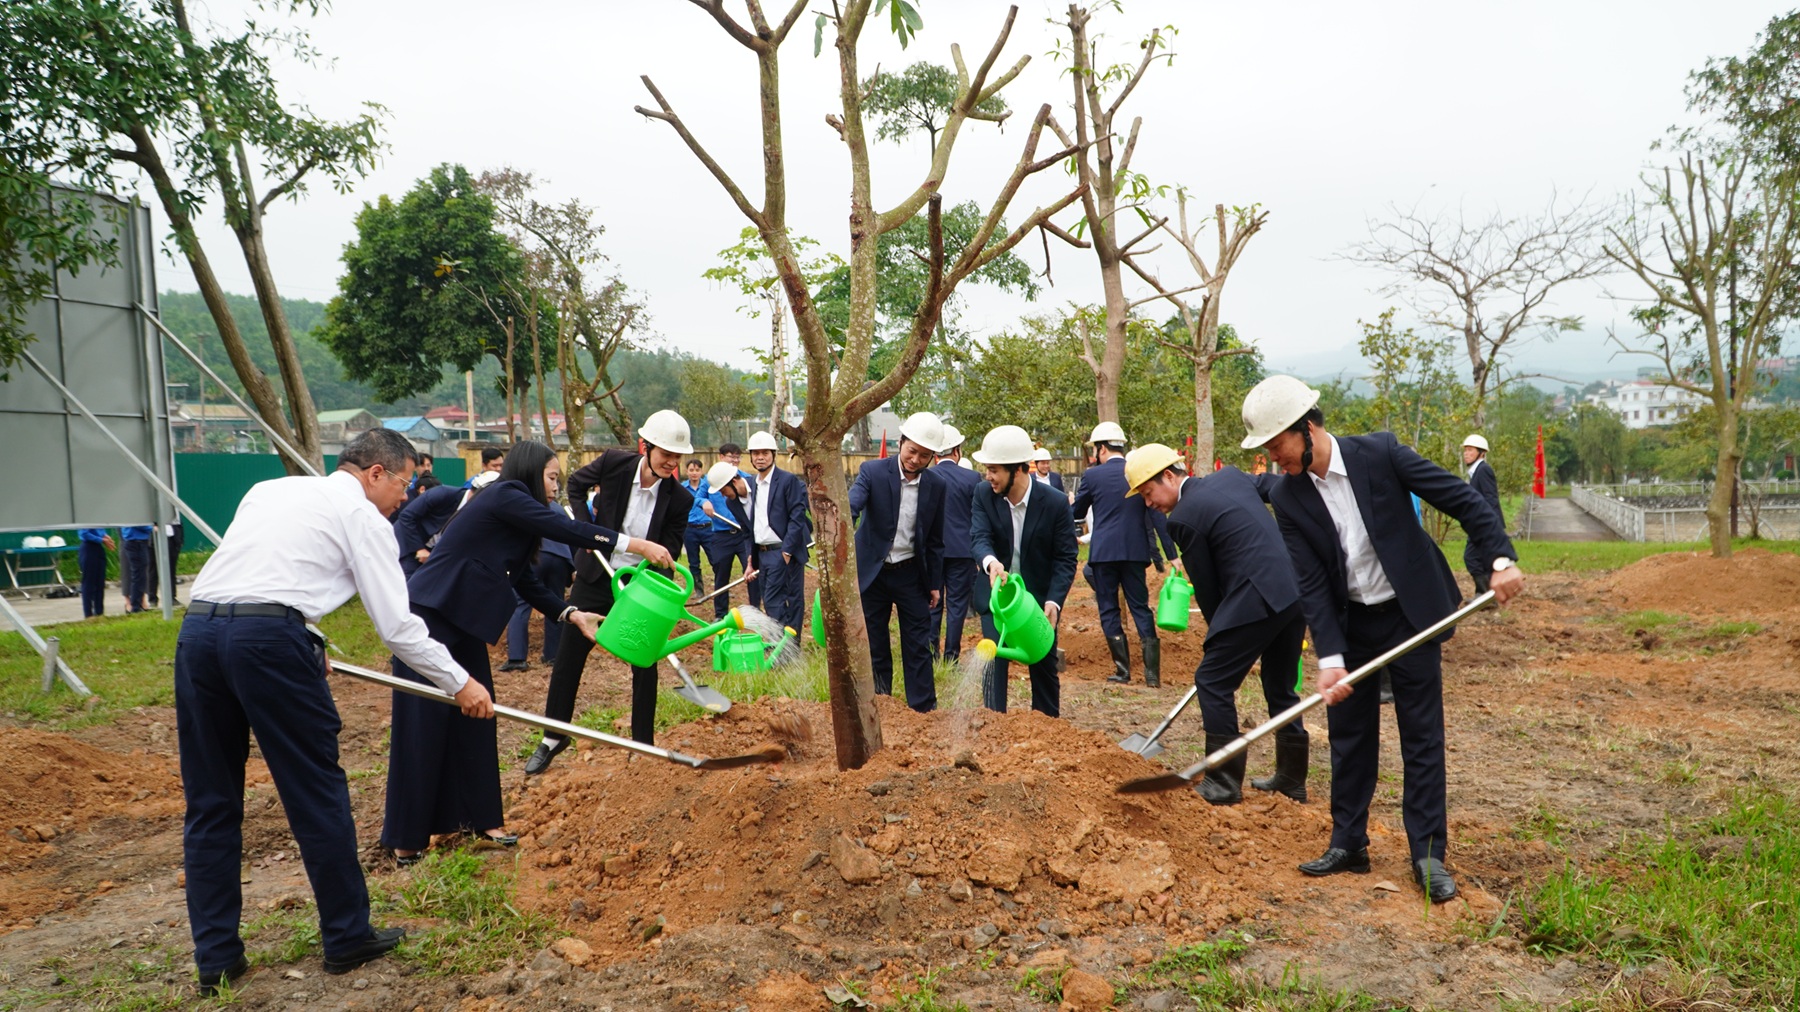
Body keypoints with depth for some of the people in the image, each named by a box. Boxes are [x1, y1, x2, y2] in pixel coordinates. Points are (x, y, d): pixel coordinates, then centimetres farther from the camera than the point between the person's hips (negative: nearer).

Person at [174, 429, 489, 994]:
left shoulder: (269, 490, 26)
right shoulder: (362, 516, 6)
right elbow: (397, 625, 2)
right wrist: (460, 684, 10)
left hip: (196, 629, 7)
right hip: (269, 635, -7)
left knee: (210, 804, 14)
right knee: (317, 793, 6)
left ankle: (216, 959, 21)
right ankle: (348, 938, 17)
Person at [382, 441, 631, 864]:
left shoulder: (510, 510, 15)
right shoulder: (505, 495, -13)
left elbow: (528, 583, 14)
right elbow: (564, 529, -22)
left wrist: (572, 614, 3)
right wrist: (634, 544, -21)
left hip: (461, 623, 10)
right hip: (428, 618, -10)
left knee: (474, 717, 10)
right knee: (424, 723, -3)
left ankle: (477, 816, 20)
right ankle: (406, 837, 7)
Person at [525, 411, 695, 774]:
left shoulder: (679, 499, -16)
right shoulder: (614, 462, -14)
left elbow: (668, 554, -9)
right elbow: (576, 484, 6)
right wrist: (587, 528, -6)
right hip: (596, 577, 1)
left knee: (645, 665, 4)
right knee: (568, 656, 7)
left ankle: (643, 745, 20)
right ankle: (553, 738, 24)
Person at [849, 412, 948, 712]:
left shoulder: (936, 486, -2)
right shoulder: (872, 472, -12)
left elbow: (935, 540, 6)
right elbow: (849, 508, -28)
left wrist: (935, 583, 7)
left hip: (911, 574, 2)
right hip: (872, 573, -2)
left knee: (918, 647, 4)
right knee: (874, 646, 8)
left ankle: (924, 711, 13)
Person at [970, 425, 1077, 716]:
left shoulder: (1055, 504, -15)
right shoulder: (983, 497, -10)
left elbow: (1065, 558, -12)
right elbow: (979, 536, -22)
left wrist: (1054, 601, -26)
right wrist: (990, 561, -45)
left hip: (1040, 598, -1)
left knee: (1044, 667, 10)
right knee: (994, 661, -7)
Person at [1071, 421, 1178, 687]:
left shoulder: (1093, 476, -4)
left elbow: (1077, 512, 9)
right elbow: (1157, 516, -2)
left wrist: (1070, 503, 33)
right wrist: (1171, 553, -2)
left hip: (1103, 552, -3)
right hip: (1135, 552, 3)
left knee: (1108, 609, 7)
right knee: (1140, 607, 9)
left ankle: (1123, 670, 6)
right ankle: (1152, 673, 2)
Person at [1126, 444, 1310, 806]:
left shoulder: (1184, 516, -7)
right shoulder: (1230, 475, 14)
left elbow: (1207, 586, -3)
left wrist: (1220, 634, 12)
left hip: (1257, 600, -9)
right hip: (1296, 590, 9)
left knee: (1212, 681, 2)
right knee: (1281, 685, 20)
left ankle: (1224, 782, 5)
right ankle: (1291, 778, 29)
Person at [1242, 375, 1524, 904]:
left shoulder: (1379, 452, -16)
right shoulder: (1286, 495, -9)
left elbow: (1460, 497, -11)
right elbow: (1310, 582, -11)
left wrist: (1501, 558, -20)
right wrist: (1328, 657, -18)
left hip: (1411, 613, -3)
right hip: (1350, 624, 3)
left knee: (1422, 738, 2)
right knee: (1349, 736, 10)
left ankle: (1428, 855, 11)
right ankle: (1348, 844, 23)